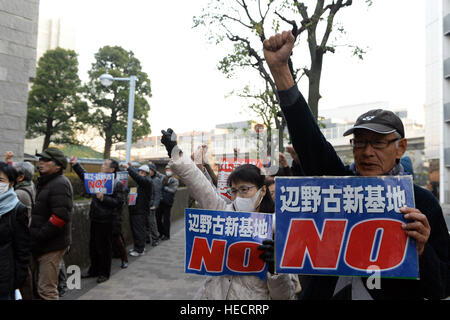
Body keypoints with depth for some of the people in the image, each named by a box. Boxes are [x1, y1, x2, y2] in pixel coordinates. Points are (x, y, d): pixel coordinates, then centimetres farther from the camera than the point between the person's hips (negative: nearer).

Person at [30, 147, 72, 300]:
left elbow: (60, 216, -25)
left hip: (52, 245, -10)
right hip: (41, 244, 10)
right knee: (39, 285, 21)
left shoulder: (60, 184, -17)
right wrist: (33, 236, 10)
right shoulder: (43, 182, 16)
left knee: (47, 290, -3)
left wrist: (37, 237, -21)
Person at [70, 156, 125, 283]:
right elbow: (84, 175, 22)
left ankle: (104, 273, 19)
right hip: (95, 219, 8)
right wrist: (75, 164, 14)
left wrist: (103, 198, -22)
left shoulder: (117, 184, -12)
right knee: (93, 246, 17)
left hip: (106, 221, -7)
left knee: (104, 248, 4)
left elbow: (119, 202, -18)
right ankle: (94, 270, 34)